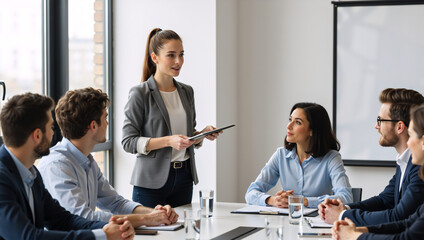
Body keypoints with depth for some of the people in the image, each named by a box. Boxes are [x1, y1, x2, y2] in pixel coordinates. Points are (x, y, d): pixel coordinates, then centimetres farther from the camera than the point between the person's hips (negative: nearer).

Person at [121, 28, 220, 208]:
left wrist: (204, 133, -1)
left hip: (184, 178, 5)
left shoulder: (187, 92, 11)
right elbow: (128, 142, -11)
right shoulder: (140, 94, -7)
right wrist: (168, 141, -21)